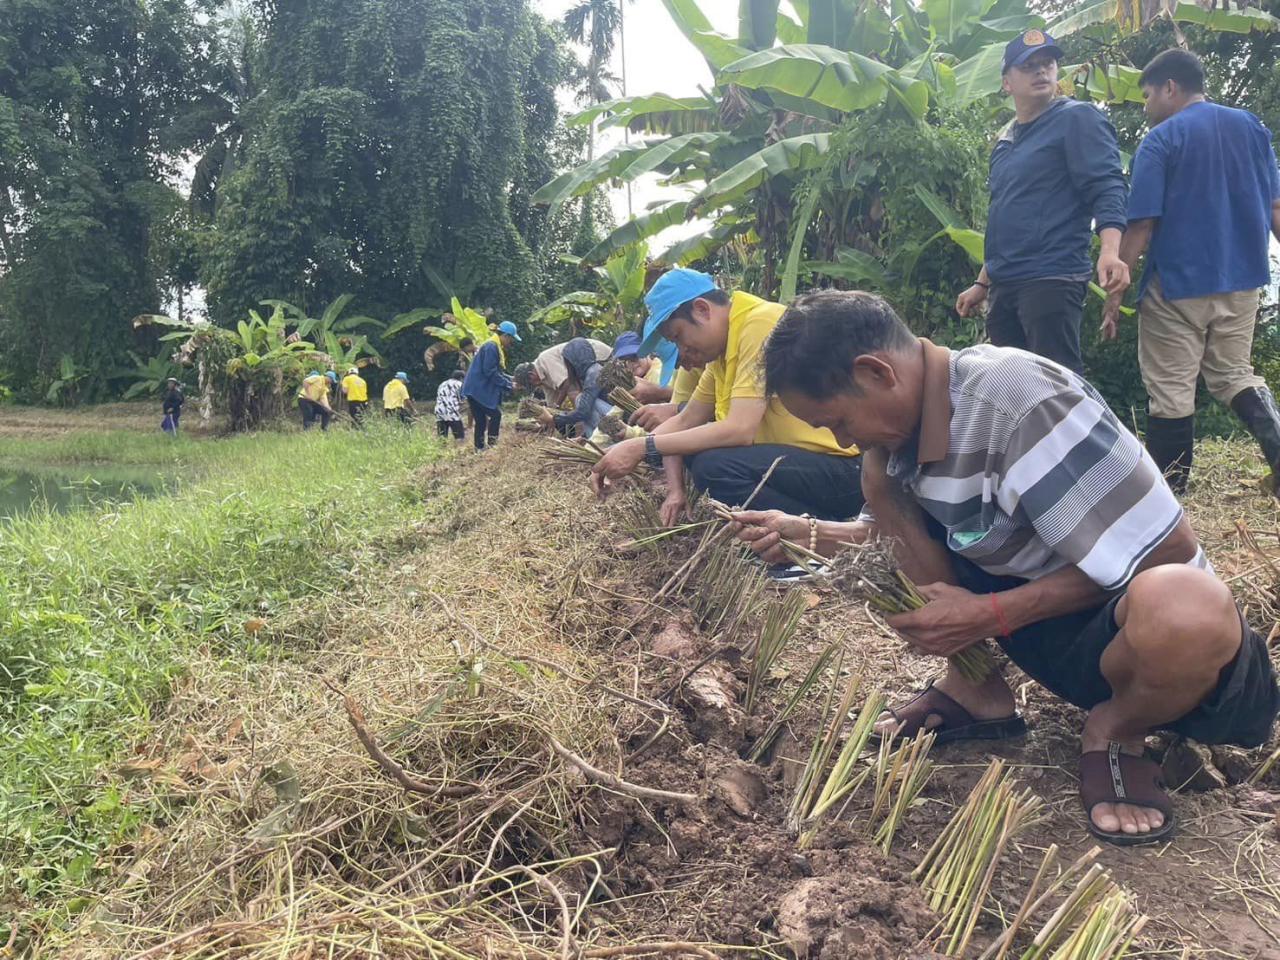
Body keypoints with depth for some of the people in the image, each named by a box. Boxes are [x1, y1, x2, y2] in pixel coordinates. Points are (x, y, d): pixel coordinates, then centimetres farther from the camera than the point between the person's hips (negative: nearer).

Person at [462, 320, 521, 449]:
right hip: (478, 390, -10)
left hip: (476, 390, 10)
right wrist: (509, 385, -15)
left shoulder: (495, 347, 18)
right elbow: (490, 372, -20)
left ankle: (480, 449, 10)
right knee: (496, 414, -10)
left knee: (481, 421, 9)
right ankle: (491, 445, -11)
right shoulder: (491, 347, -14)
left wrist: (510, 380, 9)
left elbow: (498, 371, 22)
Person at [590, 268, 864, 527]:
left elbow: (739, 430, -25)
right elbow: (683, 422, 14)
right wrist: (675, 488, -3)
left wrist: (643, 448, -21)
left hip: (844, 468, -10)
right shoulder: (724, 348, 11)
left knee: (715, 467, -27)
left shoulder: (762, 324, -17)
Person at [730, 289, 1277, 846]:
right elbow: (895, 534, 15)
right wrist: (803, 534, -1)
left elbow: (1167, 551, -25)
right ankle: (977, 689, 2)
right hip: (1037, 613, 7)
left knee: (1185, 606, -43)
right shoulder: (909, 412, -4)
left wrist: (990, 614, -24)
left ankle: (1115, 729, -7)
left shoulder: (1021, 400, -28)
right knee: (880, 475, -8)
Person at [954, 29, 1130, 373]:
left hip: (1052, 280, -8)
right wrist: (983, 284, 25)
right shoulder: (1005, 141, 21)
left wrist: (1110, 250, -30)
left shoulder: (1077, 119, -1)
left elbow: (1106, 186, -13)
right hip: (1004, 286, 8)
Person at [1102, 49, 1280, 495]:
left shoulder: (1160, 140, -9)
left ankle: (1168, 490, 10)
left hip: (1178, 283, -6)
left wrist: (1114, 293, -10)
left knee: (1170, 390, 3)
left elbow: (1141, 226, -13)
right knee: (1234, 375, 19)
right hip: (1242, 280, 6)